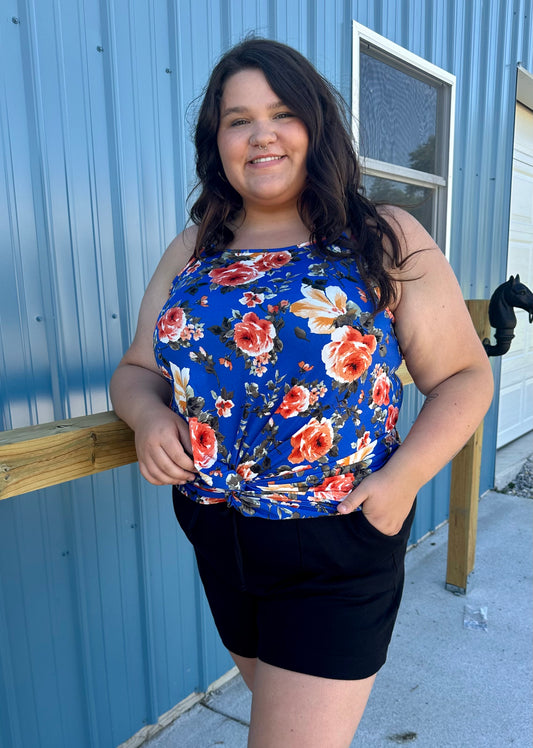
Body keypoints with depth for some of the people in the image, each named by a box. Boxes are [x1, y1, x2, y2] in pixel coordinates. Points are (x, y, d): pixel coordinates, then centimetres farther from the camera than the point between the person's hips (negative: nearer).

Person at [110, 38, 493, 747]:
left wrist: (401, 480, -19)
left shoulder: (389, 241, -7)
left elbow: (465, 376, -5)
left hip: (338, 539, -4)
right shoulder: (191, 252, 4)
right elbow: (137, 370, 8)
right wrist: (149, 416, -14)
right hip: (217, 540, 5)